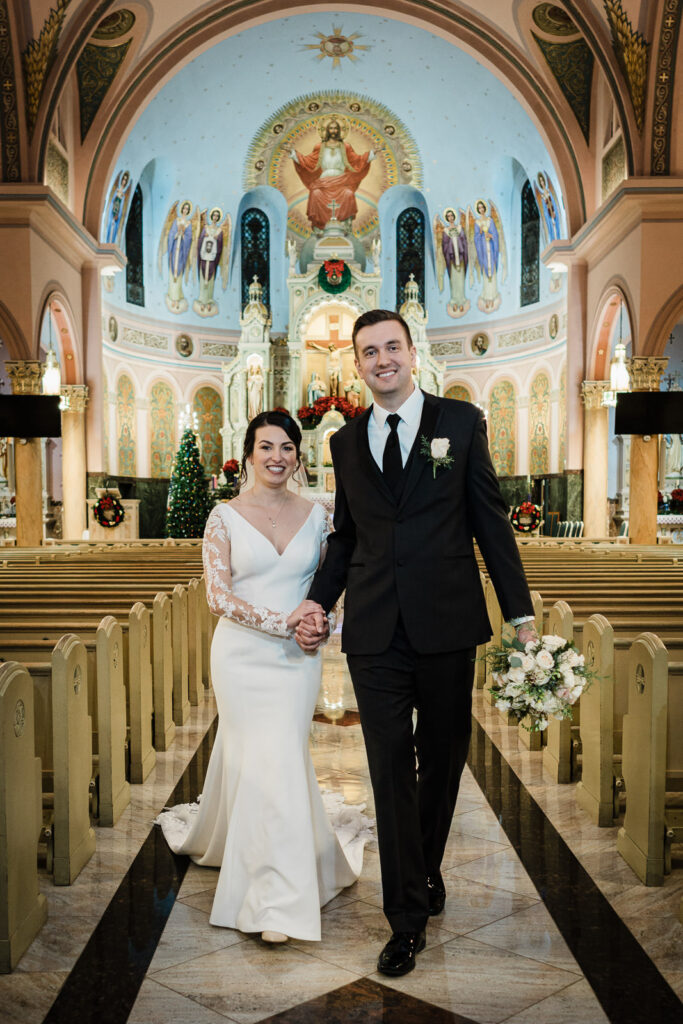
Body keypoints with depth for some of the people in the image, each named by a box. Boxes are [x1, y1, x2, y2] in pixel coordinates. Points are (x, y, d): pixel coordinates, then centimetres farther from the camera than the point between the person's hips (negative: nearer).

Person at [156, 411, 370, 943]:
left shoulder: (315, 515, 5)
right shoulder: (226, 516, -3)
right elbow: (218, 595, -9)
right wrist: (282, 622, -17)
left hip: (297, 657, 2)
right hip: (243, 654, -2)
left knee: (282, 757, 0)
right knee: (253, 759, 1)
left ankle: (276, 898, 20)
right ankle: (280, 892, 21)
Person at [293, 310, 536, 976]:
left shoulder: (461, 422, 2)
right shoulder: (346, 441, 11)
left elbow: (491, 521, 1)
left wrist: (521, 615, -3)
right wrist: (318, 601, 3)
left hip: (447, 625, -1)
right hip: (375, 633, 2)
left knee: (443, 761, 14)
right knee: (391, 771, 3)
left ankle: (425, 872, 39)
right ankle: (408, 916, 16)